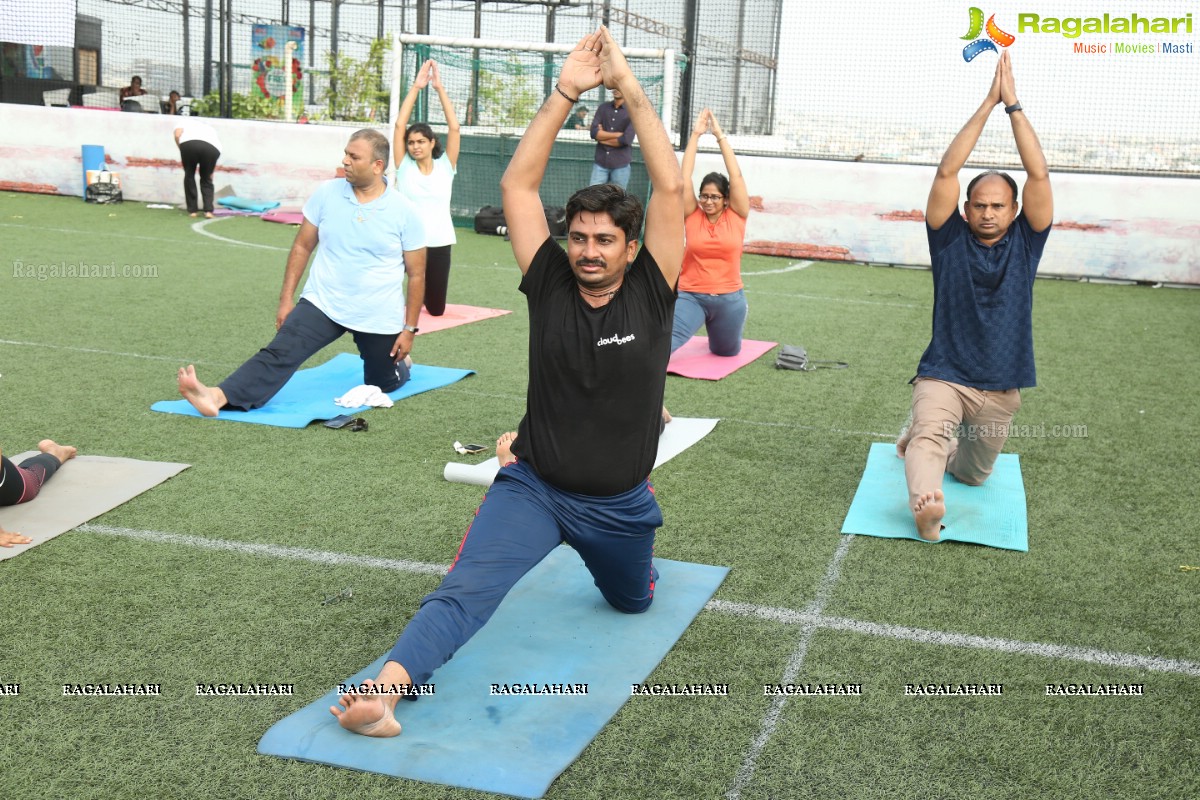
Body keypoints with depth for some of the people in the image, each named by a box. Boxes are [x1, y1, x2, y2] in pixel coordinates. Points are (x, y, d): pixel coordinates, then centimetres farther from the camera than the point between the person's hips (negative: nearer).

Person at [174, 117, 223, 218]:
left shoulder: (186, 122, 37)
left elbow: (177, 135, 12)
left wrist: (182, 154, 23)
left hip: (189, 142, -2)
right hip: (212, 147, 2)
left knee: (189, 175, 19)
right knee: (206, 179, 22)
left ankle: (192, 210, 21)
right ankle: (208, 210, 10)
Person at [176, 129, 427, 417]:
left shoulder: (404, 212, -10)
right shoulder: (326, 194, -5)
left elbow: (416, 274, -3)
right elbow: (302, 246, 4)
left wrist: (409, 329, -3)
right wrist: (286, 299, 0)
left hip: (379, 316, -1)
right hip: (323, 304, 1)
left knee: (383, 386, 15)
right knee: (279, 353, -22)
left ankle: (399, 363, 49)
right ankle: (219, 397, -38)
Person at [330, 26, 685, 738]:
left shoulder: (650, 294, -8)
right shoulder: (550, 285, -5)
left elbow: (671, 188, -18)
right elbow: (518, 186, -10)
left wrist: (629, 87, -18)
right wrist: (566, 93, -14)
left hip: (619, 505, 2)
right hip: (533, 488, -1)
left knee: (633, 603, 27)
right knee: (469, 591, -26)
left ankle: (600, 553, 59)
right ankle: (387, 687, -41)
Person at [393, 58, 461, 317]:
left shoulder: (445, 166, 2)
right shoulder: (404, 166, 1)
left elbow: (454, 127, -7)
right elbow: (399, 124, -7)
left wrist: (439, 87, -10)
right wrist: (416, 86, -10)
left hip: (439, 243, 1)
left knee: (436, 309, 11)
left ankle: (425, 289, 48)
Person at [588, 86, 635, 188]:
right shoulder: (603, 108, 9)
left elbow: (626, 140, -14)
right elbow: (594, 132, -3)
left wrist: (603, 137, -2)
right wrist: (618, 134, -11)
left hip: (621, 165, -3)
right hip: (600, 162, 3)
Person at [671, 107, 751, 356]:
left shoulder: (736, 216, 0)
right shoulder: (692, 215, 0)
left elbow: (736, 175, -7)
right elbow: (684, 176, -6)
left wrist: (719, 135, -5)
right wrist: (696, 134, -7)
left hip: (729, 299, 2)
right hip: (691, 296, -2)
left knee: (726, 351, 25)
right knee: (667, 339, -30)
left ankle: (717, 329, 57)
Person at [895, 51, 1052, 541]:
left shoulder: (1024, 242, 0)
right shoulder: (950, 239, -4)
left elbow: (1038, 175, -12)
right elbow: (947, 172, -14)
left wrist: (1013, 105, -14)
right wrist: (988, 104, -15)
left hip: (1000, 387, 3)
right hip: (943, 375, -3)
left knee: (974, 474, 21)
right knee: (930, 436, -33)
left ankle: (920, 440, 48)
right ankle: (927, 505, -53)